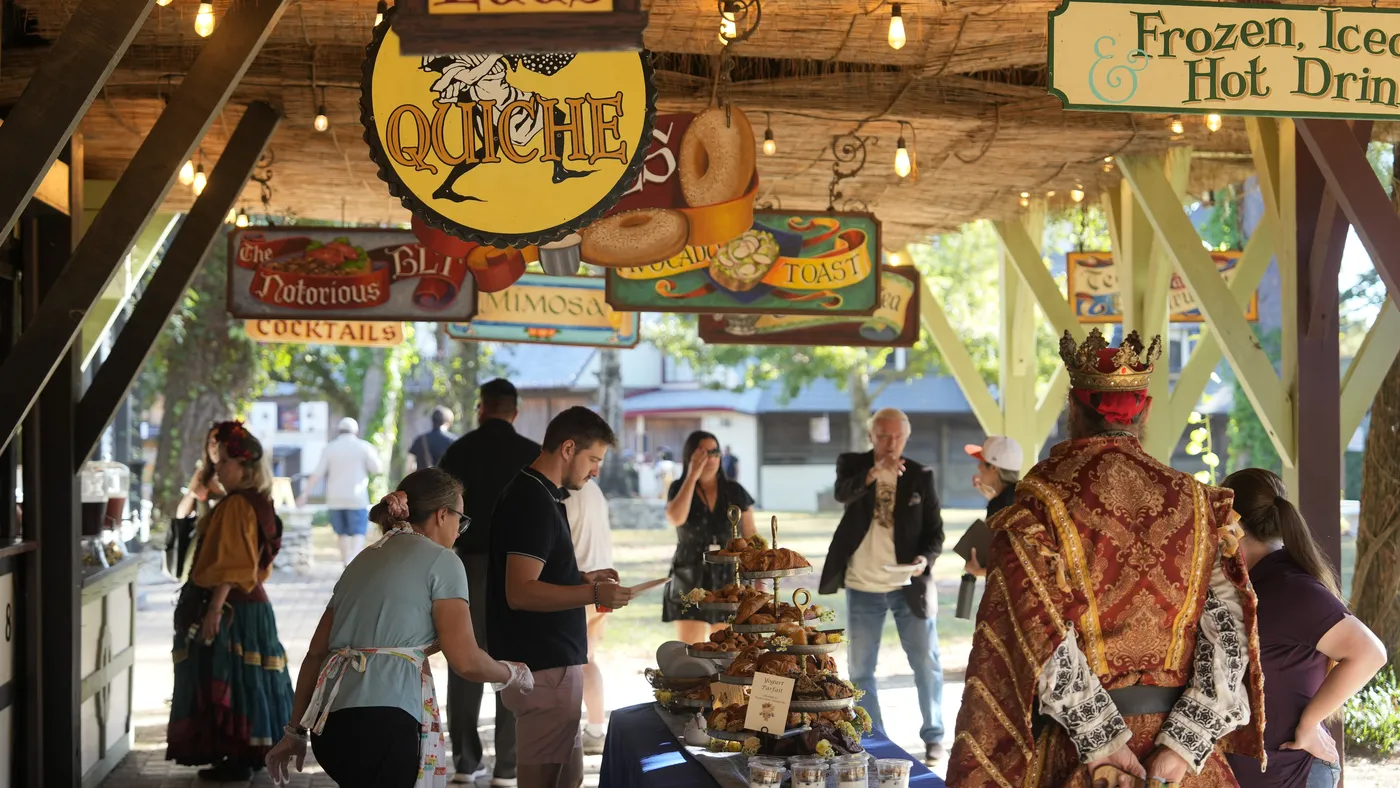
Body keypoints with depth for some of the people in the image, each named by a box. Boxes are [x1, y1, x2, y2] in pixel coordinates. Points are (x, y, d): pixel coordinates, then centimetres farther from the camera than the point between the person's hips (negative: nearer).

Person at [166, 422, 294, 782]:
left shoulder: (235, 505, -17)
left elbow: (228, 567, -23)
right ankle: (253, 751, 21)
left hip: (231, 608, -10)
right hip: (253, 604, 10)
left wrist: (214, 609, -23)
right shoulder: (258, 504, 13)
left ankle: (237, 759, -2)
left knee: (229, 679, -5)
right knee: (246, 678, 14)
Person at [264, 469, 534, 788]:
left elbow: (315, 654, 20)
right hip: (385, 720, -7)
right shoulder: (440, 560, 2)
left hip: (329, 723, 7)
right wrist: (512, 673, 13)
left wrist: (296, 730, 24)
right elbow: (465, 660, -6)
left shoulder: (364, 559, 22)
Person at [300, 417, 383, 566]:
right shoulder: (364, 447, -2)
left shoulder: (329, 448, 2)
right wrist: (375, 455, 18)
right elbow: (378, 470, 0)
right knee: (358, 533, -4)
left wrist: (304, 492, -1)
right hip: (357, 499, -2)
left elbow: (317, 474, -4)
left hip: (335, 499, 2)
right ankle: (354, 560, -27)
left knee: (342, 533, 16)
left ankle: (346, 562, 19)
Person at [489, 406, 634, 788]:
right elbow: (520, 593, -24)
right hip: (544, 668, -11)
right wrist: (594, 594, -29)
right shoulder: (534, 502, -17)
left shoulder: (534, 494, 15)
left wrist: (583, 579, 15)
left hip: (548, 660, 11)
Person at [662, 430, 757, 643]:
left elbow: (751, 538, 6)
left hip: (729, 579, 2)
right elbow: (675, 518, -22)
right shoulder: (679, 488, 0)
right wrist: (692, 476, -17)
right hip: (691, 580, -2)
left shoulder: (735, 492, 3)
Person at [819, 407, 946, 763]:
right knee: (860, 670, 8)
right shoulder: (852, 464, -2)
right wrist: (873, 472, -42)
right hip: (862, 588, 0)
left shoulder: (920, 476, 0)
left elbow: (935, 530, 1)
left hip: (908, 586, 0)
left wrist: (925, 558, -20)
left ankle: (933, 736, 18)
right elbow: (842, 493, -24)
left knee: (927, 664, 3)